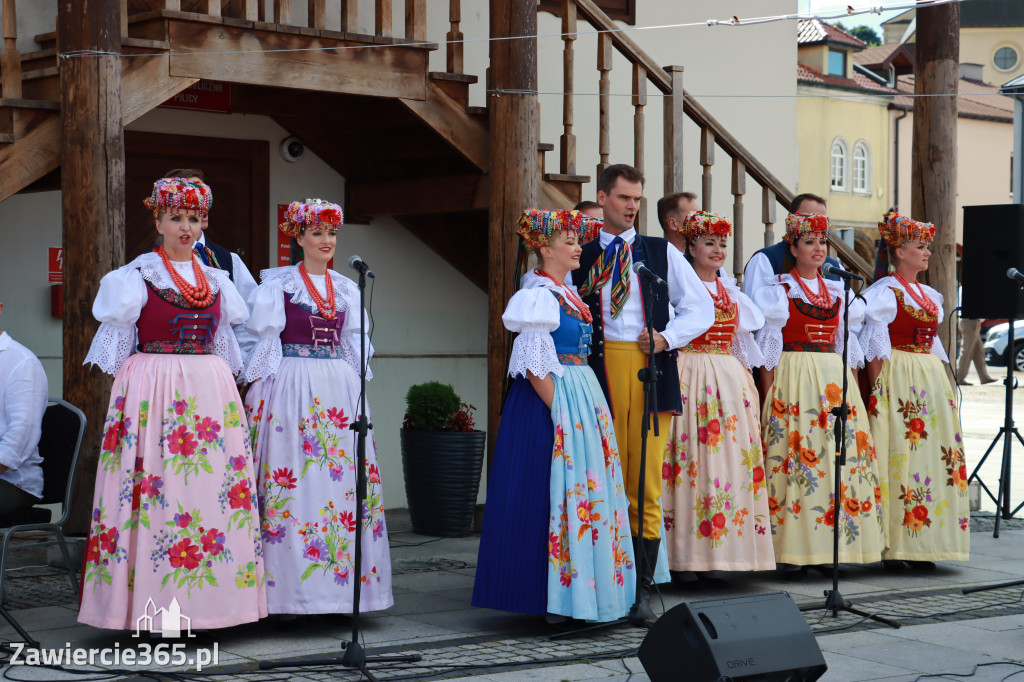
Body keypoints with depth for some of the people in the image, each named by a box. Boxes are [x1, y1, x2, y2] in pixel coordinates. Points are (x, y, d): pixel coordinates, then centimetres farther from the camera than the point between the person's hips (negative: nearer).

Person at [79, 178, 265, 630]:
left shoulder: (216, 280, 15)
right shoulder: (136, 277, 3)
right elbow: (117, 345, 4)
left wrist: (227, 388, 17)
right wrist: (124, 391, 0)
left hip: (210, 390, 4)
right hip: (153, 388, -4)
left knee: (212, 487, -2)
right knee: (155, 486, -9)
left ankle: (199, 607, 3)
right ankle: (154, 607, -6)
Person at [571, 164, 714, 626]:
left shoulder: (662, 253, 14)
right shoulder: (581, 257, 12)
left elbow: (702, 309, 13)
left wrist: (667, 337, -2)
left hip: (650, 367, 0)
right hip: (600, 366, 0)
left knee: (646, 484, -4)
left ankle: (643, 592, 0)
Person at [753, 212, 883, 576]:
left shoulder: (836, 291, 16)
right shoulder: (779, 290, 1)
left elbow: (844, 344, 19)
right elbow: (768, 346, -3)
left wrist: (848, 389, 13)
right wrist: (768, 395, -10)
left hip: (833, 380, 5)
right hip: (793, 379, -5)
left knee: (839, 453, -1)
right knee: (797, 455, -11)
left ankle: (825, 548, 4)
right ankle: (793, 550, -9)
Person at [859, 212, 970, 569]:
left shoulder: (930, 295, 18)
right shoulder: (884, 292, -7)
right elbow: (874, 346, -12)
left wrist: (942, 386, 15)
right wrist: (877, 390, -17)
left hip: (930, 379, 8)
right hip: (897, 379, -8)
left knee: (930, 453, 4)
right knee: (899, 456, -9)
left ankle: (918, 544, 9)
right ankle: (890, 546, -6)